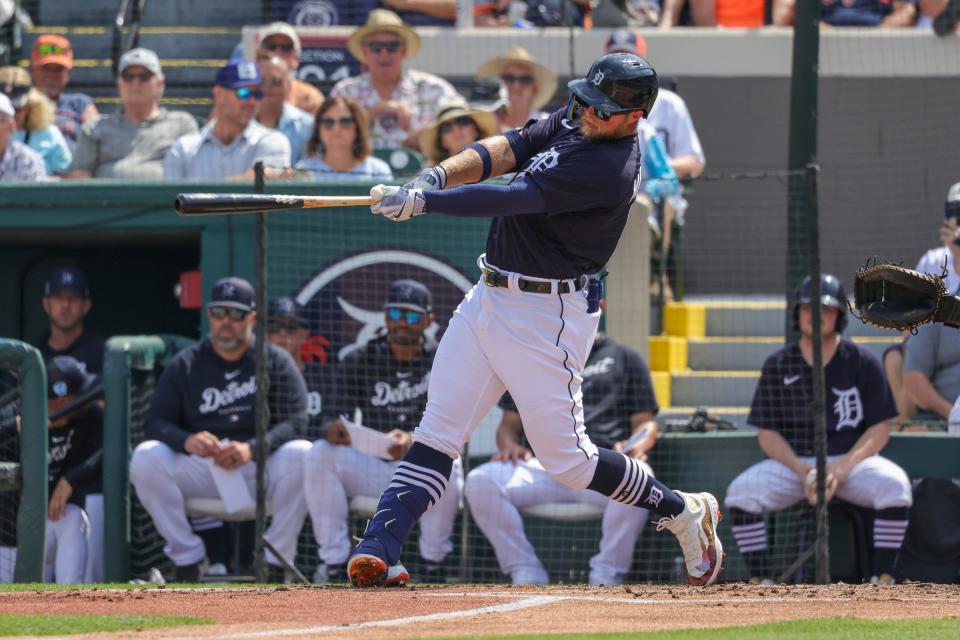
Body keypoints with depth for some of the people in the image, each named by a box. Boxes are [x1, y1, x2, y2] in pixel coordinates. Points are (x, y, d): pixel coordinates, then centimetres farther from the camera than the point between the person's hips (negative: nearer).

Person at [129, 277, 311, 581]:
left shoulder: (276, 362, 6)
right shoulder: (185, 364, 11)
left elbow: (295, 423, -7)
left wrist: (251, 449, -26)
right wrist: (186, 441, -22)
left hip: (260, 467, -1)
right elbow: (156, 422, 2)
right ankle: (186, 561, -15)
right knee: (145, 457, -25)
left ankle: (275, 564, -19)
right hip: (198, 469, 1)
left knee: (302, 455, -32)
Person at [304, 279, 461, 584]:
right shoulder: (359, 361, 4)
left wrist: (412, 440, -36)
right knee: (321, 454, -26)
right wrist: (335, 430, -30)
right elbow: (340, 418, -4)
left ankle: (433, 567, -19)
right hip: (372, 465, 2)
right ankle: (335, 568, -25)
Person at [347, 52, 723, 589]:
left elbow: (514, 198, -27)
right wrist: (436, 176, -20)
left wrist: (421, 201, -29)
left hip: (547, 315, -9)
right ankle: (380, 550, -6)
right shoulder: (574, 122, 6)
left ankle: (682, 512, 18)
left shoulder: (610, 169, -22)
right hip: (488, 299, 9)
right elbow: (505, 150, -1)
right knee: (437, 432, -1)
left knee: (566, 458, -1)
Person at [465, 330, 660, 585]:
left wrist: (636, 447, -10)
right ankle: (527, 577, -19)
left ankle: (606, 579, -25)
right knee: (480, 482, -27)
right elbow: (510, 423, 23)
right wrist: (510, 445, -2)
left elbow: (645, 423, 15)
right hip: (544, 466, 2)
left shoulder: (624, 358, 20)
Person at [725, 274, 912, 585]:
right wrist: (802, 470, -15)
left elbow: (879, 430, 0)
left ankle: (883, 578, -26)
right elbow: (767, 433, 4)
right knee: (742, 491, -26)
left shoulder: (862, 362, 2)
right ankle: (760, 581, -19)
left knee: (894, 485, -33)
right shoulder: (778, 366, 6)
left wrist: (843, 467, -17)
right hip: (793, 462, 1)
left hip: (852, 459, -1)